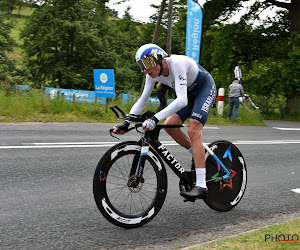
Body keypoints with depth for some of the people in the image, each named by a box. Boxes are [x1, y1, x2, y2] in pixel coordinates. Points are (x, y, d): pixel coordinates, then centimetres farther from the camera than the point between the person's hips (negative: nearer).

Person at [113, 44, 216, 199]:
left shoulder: (177, 64, -35)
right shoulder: (153, 74, -12)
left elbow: (182, 100, -45)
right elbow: (142, 100, -7)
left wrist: (155, 118, -52)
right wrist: (126, 123, -19)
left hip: (206, 88, -8)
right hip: (190, 93, 8)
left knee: (193, 131, -22)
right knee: (169, 125, -8)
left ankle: (201, 186, -25)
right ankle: (199, 157, 12)